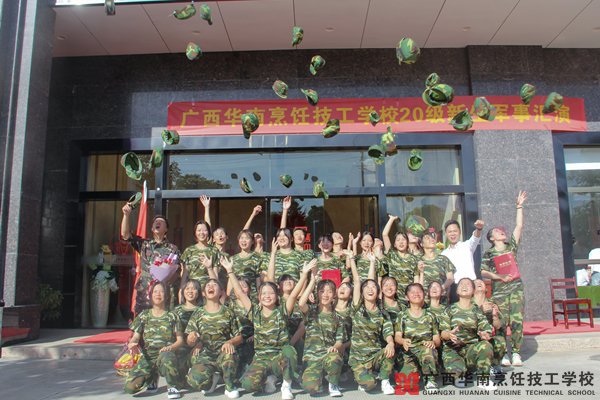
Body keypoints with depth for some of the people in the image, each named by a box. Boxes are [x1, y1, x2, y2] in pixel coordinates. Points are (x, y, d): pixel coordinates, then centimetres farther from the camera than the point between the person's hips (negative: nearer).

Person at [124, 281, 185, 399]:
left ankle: (172, 387, -11)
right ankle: (152, 377, 13)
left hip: (166, 355, -2)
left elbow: (180, 340, 4)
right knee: (130, 387, -21)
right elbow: (135, 337, 8)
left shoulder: (172, 317, 7)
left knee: (166, 357, -41)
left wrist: (170, 347, -17)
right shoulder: (143, 316, 12)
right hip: (147, 357, 2)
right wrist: (132, 344, -16)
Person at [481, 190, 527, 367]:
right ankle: (503, 354, 8)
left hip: (516, 289, 2)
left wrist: (519, 207, 4)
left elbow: (519, 226, 6)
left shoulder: (511, 246, 11)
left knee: (517, 321, -4)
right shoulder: (488, 253, 5)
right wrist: (499, 277, -14)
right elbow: (483, 272, 1)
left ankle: (516, 353, 5)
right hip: (499, 291, -2)